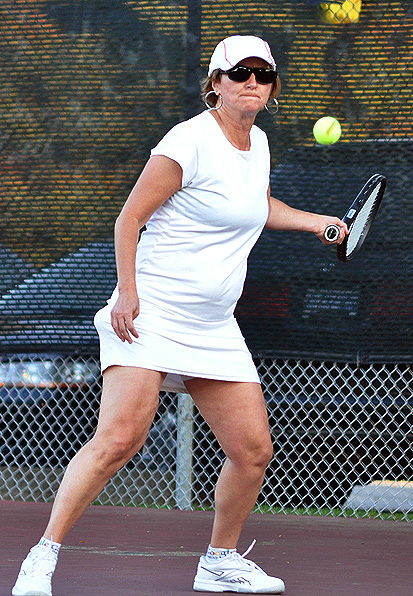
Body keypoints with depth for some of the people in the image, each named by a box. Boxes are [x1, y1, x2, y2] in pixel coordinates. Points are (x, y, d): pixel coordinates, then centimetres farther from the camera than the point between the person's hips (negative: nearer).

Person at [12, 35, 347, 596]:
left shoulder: (258, 144, 12)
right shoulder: (190, 141, -12)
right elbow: (129, 218, -11)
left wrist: (312, 221, 23)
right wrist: (127, 291, -19)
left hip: (214, 330, 8)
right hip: (150, 316, -8)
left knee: (254, 450, 3)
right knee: (118, 438, -22)